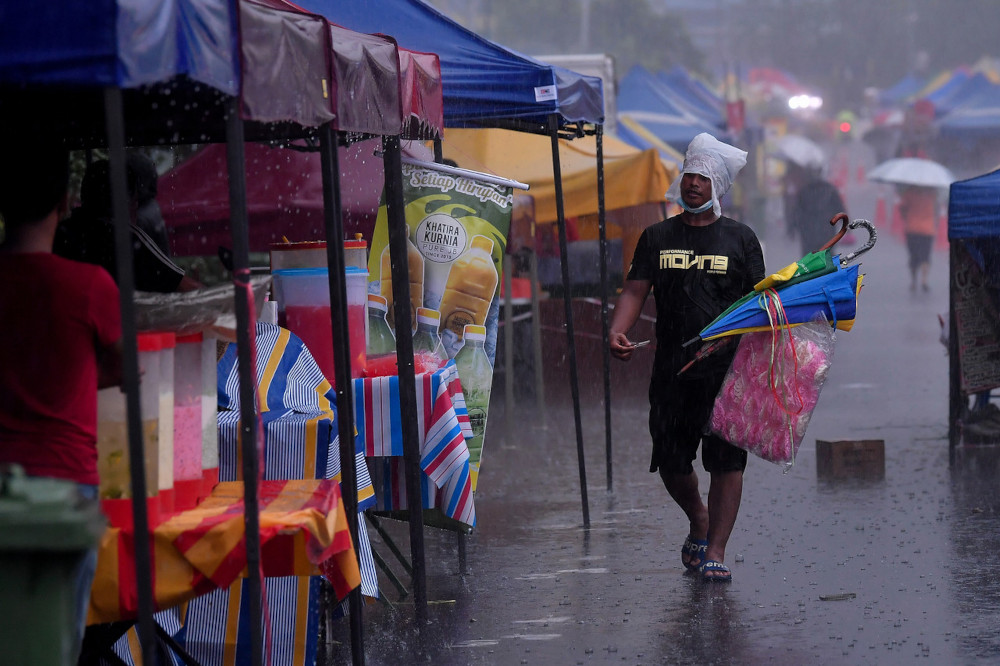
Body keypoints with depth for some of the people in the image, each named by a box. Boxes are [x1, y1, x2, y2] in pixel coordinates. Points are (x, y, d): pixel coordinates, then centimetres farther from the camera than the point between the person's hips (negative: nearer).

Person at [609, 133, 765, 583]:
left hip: (728, 370, -2)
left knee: (727, 461, -8)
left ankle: (715, 550, -3)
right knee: (671, 463, 6)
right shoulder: (657, 237, 12)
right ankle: (698, 520, 34)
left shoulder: (740, 239, 7)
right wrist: (618, 330, -14)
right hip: (672, 371, 2)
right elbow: (635, 290, 5)